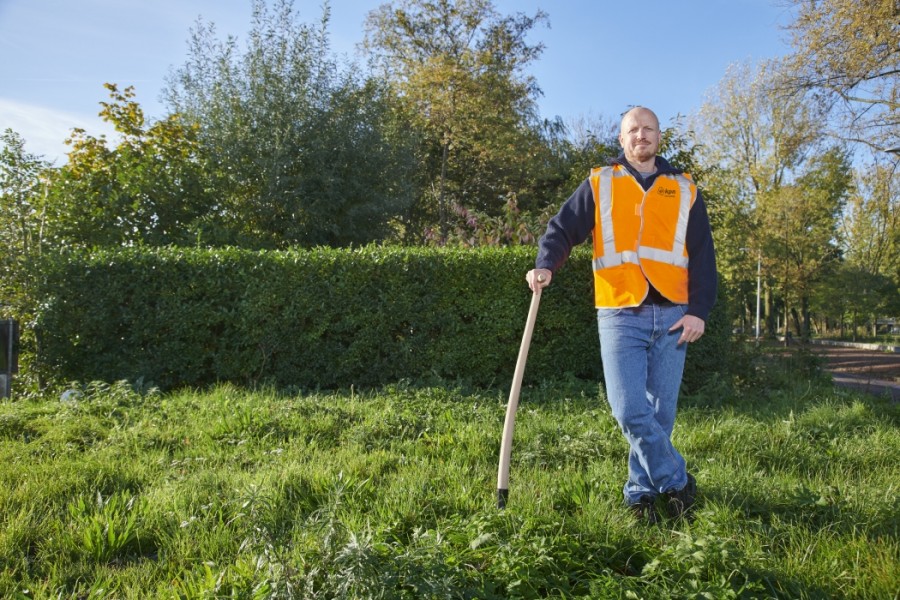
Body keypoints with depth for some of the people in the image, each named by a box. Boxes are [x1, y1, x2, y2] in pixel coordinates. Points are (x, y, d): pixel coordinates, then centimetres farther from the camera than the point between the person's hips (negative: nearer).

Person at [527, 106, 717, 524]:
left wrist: (699, 310, -1)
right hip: (620, 315, -1)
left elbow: (703, 257, 11)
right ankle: (677, 482, 8)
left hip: (671, 317, 2)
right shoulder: (599, 184, 11)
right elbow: (562, 228, 7)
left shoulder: (684, 190, 14)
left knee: (659, 413, 4)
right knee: (629, 410, -10)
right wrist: (545, 265, -14)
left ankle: (641, 492, 19)